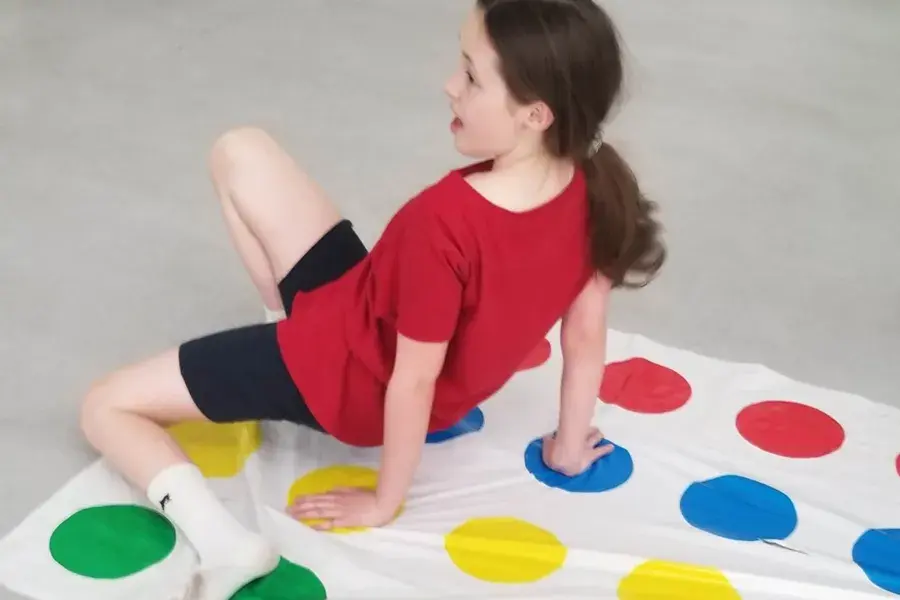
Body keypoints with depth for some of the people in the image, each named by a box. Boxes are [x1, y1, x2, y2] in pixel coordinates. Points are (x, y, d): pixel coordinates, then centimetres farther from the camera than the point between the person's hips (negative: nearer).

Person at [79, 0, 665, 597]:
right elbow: (588, 335, -7)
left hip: (344, 372, -7)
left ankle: (223, 540, -18)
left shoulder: (447, 217, -39)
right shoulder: (593, 191, -18)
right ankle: (300, 320, 21)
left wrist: (385, 502, -13)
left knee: (105, 405, 2)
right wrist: (569, 447, 8)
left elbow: (414, 378, -28)